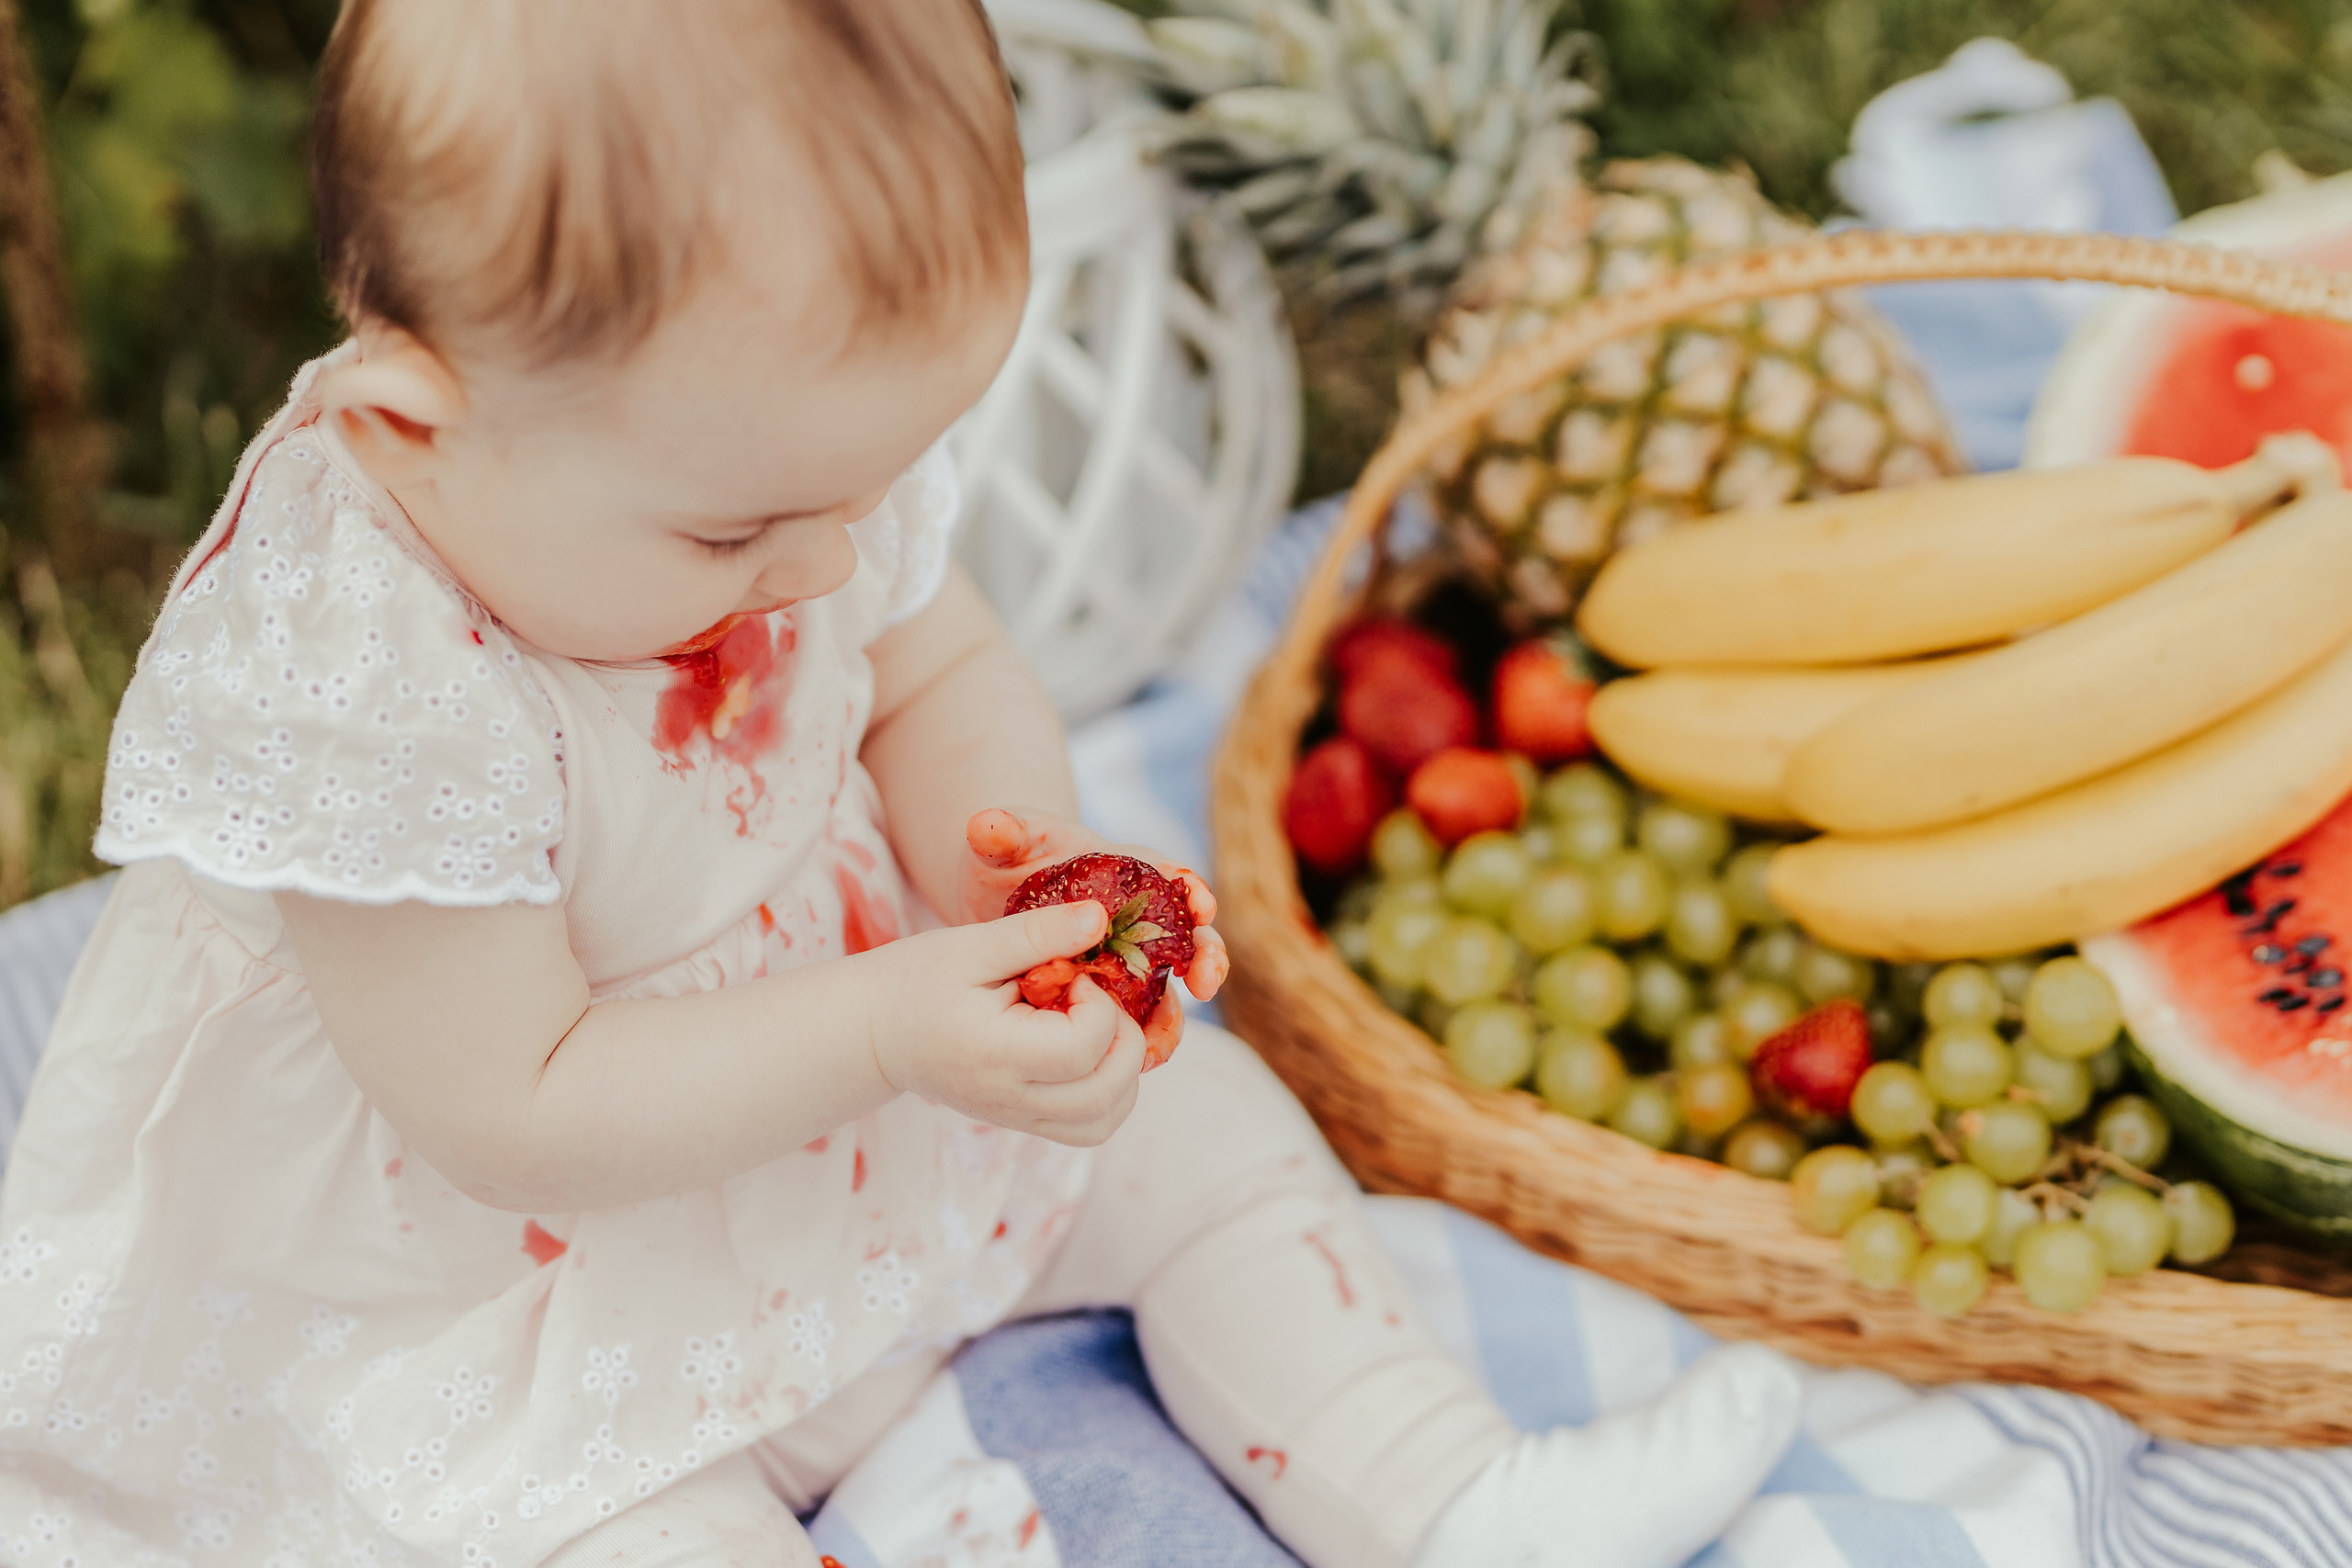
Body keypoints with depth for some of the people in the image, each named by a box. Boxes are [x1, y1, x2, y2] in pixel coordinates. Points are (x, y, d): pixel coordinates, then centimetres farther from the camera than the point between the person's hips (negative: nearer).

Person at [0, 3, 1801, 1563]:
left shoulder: (784, 442, -14)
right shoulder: (350, 698, -34)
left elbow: (945, 674, 4)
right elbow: (516, 1112, -28)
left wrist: (1008, 842, -18)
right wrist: (882, 1035, -36)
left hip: (856, 1083, 6)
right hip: (507, 1268, -6)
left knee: (1198, 1123, 2)